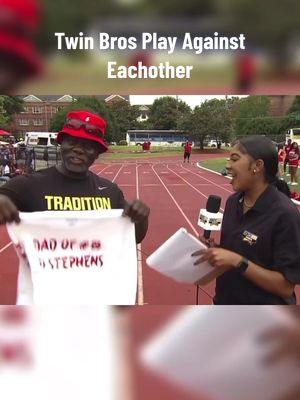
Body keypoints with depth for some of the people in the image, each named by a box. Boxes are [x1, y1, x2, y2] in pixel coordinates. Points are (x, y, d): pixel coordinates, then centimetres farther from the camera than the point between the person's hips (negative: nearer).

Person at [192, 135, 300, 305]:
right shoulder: (233, 201, -4)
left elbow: (286, 286, -21)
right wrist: (213, 249, -9)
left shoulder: (285, 214, -22)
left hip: (264, 302, -5)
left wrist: (238, 262, -27)